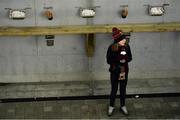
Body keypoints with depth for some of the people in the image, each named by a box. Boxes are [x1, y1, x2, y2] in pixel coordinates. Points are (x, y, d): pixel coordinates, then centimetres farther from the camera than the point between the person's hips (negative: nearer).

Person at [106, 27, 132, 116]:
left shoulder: (126, 46, -9)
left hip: (124, 71, 3)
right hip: (114, 72, -3)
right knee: (114, 90, 10)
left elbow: (130, 58, 0)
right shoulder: (111, 48, -17)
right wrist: (119, 60, -23)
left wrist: (125, 60, -21)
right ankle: (111, 106, 29)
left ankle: (123, 106, 32)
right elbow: (109, 60, -13)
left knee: (123, 90, 15)